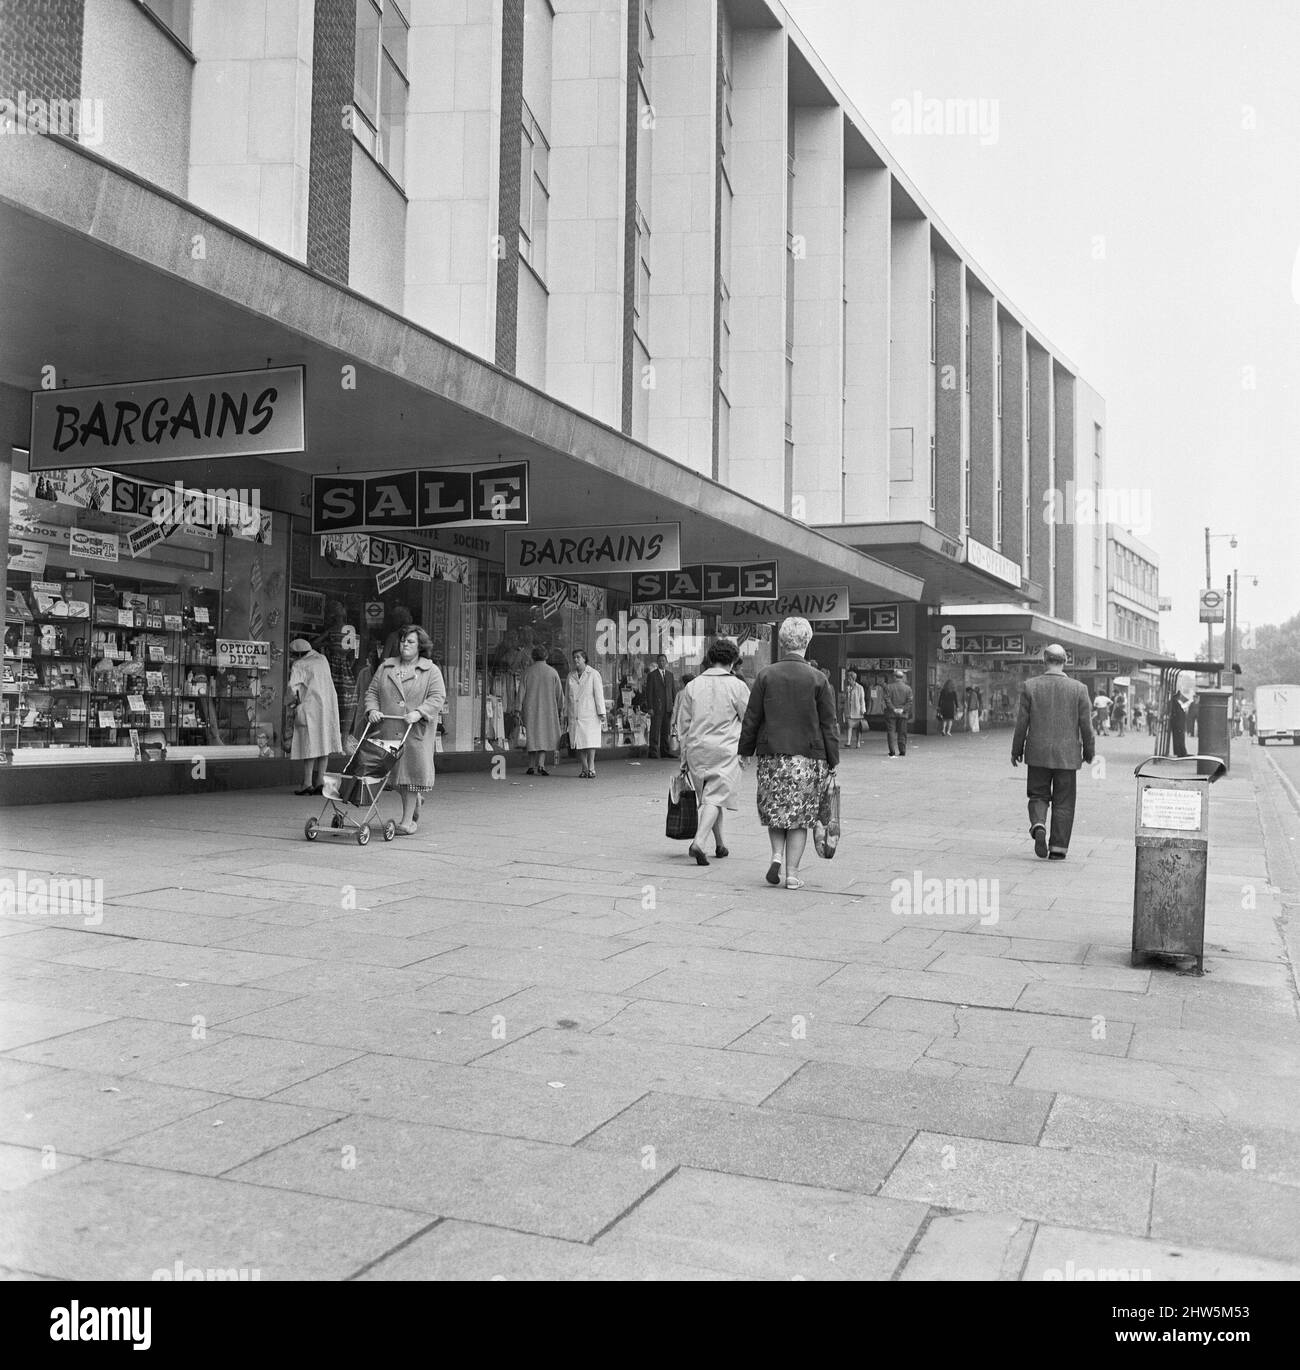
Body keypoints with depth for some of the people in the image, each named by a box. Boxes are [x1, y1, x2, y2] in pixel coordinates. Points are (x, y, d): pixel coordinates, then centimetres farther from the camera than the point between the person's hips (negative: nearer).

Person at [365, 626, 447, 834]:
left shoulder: (431, 671, 3)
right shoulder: (385, 668, 15)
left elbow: (438, 697, -6)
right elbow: (372, 692, 15)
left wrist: (418, 713, -20)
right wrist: (372, 709, -4)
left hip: (417, 731, -4)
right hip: (389, 730, 4)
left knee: (413, 770, -6)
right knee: (394, 771, 6)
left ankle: (408, 820, 0)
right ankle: (416, 799, 35)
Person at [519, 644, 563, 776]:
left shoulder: (527, 672, -1)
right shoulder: (552, 672, -3)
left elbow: (522, 692, -1)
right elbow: (559, 693, 0)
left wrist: (520, 710, 5)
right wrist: (561, 710, 9)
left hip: (530, 709, 1)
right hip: (548, 709, -1)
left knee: (533, 737, 10)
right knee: (545, 736, 6)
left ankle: (531, 766, 11)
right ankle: (540, 764, -10)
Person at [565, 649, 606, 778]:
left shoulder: (593, 674, -1)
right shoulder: (571, 675, 11)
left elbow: (599, 694, -4)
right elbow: (568, 696, 16)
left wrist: (601, 714, -9)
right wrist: (566, 713, 13)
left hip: (589, 713, -4)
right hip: (574, 714, 4)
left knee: (590, 741, -9)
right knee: (578, 743, 1)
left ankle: (591, 769, -7)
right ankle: (584, 769, 6)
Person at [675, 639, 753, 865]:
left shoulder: (692, 686, 4)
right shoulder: (737, 687, -5)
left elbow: (683, 723, 8)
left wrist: (685, 755, 15)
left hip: (697, 748, 4)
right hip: (726, 751, -4)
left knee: (708, 797, 16)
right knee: (715, 798, -6)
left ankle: (720, 845, 27)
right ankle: (698, 842, -23)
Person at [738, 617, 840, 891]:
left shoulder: (765, 676, -2)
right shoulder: (818, 680, -3)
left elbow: (751, 719, 1)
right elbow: (828, 725, -1)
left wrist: (745, 752, 10)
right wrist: (832, 763, 5)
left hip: (772, 755, 1)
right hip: (808, 757, -1)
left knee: (774, 810, 17)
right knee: (800, 816, 7)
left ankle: (777, 855, -2)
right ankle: (792, 874, 6)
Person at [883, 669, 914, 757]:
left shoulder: (888, 687, -2)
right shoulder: (908, 688, 4)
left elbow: (887, 699, -10)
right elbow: (909, 701, -3)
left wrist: (893, 709, -10)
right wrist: (903, 709, -7)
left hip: (891, 713, -2)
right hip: (903, 714, 2)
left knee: (891, 731, 3)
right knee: (902, 733, 8)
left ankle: (892, 751, -3)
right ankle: (902, 751, 7)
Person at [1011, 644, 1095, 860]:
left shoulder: (1029, 686, -5)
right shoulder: (1079, 689, -4)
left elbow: (1022, 722, -2)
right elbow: (1086, 725, -1)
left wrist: (1016, 750, 8)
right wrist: (1089, 752, 12)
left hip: (1038, 753, 0)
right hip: (1067, 755, 0)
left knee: (1038, 796, 13)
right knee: (1063, 803, 8)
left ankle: (1038, 825, -14)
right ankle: (1058, 848, 8)